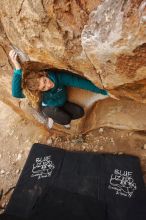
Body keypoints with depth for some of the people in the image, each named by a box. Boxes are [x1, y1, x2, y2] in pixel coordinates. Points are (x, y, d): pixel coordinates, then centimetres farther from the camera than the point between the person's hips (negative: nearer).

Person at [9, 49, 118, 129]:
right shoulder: (37, 91, -34)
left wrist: (105, 92, -30)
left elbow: (81, 82, -33)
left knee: (80, 112, -15)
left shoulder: (59, 76, -33)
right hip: (48, 108, -3)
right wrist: (17, 67, -63)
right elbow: (16, 93, -51)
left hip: (62, 104, 3)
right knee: (66, 119, -27)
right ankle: (53, 117, 8)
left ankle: (55, 118, 6)